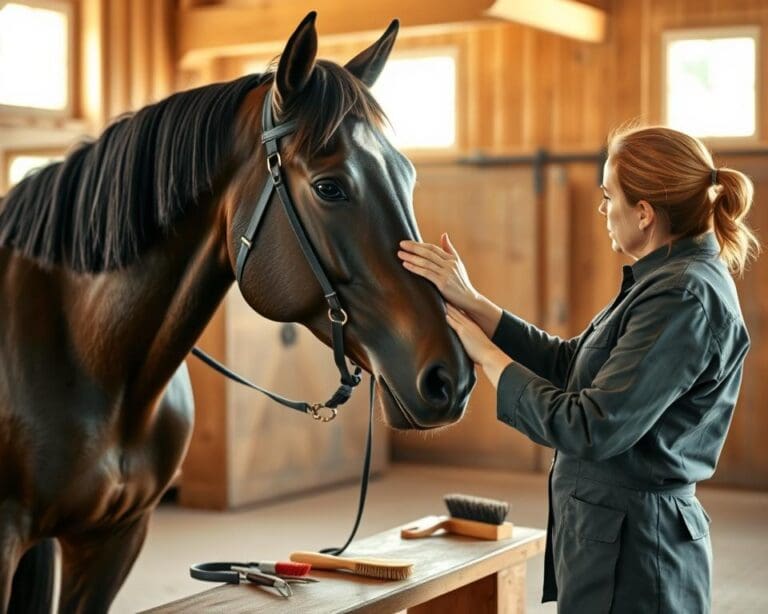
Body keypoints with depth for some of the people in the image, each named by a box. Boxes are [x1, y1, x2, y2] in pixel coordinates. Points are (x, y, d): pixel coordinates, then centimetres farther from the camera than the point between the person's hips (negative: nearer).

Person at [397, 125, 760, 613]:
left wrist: (485, 354, -15)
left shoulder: (685, 299, -23)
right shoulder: (669, 282, 9)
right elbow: (570, 364, 12)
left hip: (632, 553, -10)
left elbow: (592, 430, -25)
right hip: (610, 535, 10)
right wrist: (471, 303, 5)